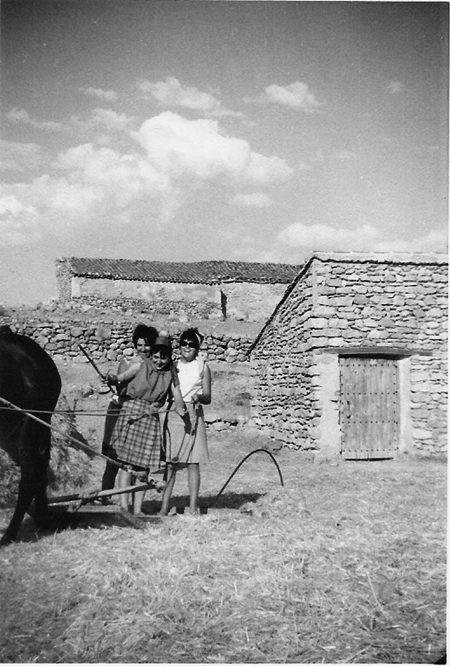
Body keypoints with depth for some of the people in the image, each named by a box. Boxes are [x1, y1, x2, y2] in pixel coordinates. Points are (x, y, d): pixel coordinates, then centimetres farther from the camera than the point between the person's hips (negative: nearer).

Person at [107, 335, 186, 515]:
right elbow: (122, 377, -14)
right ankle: (123, 506, -6)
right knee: (127, 462, -8)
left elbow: (178, 397, 2)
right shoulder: (140, 366, 0)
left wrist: (181, 408, -20)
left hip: (151, 419, 3)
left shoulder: (171, 374, 9)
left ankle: (137, 510, 10)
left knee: (143, 466, 4)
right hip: (131, 414, -3)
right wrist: (113, 379, -36)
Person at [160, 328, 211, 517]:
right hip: (172, 415, 2)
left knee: (193, 463, -2)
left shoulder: (202, 367, 7)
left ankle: (193, 507, 4)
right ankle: (164, 507, 3)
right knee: (169, 463, -1)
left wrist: (199, 397, -16)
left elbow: (208, 398, 4)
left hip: (193, 416, -2)